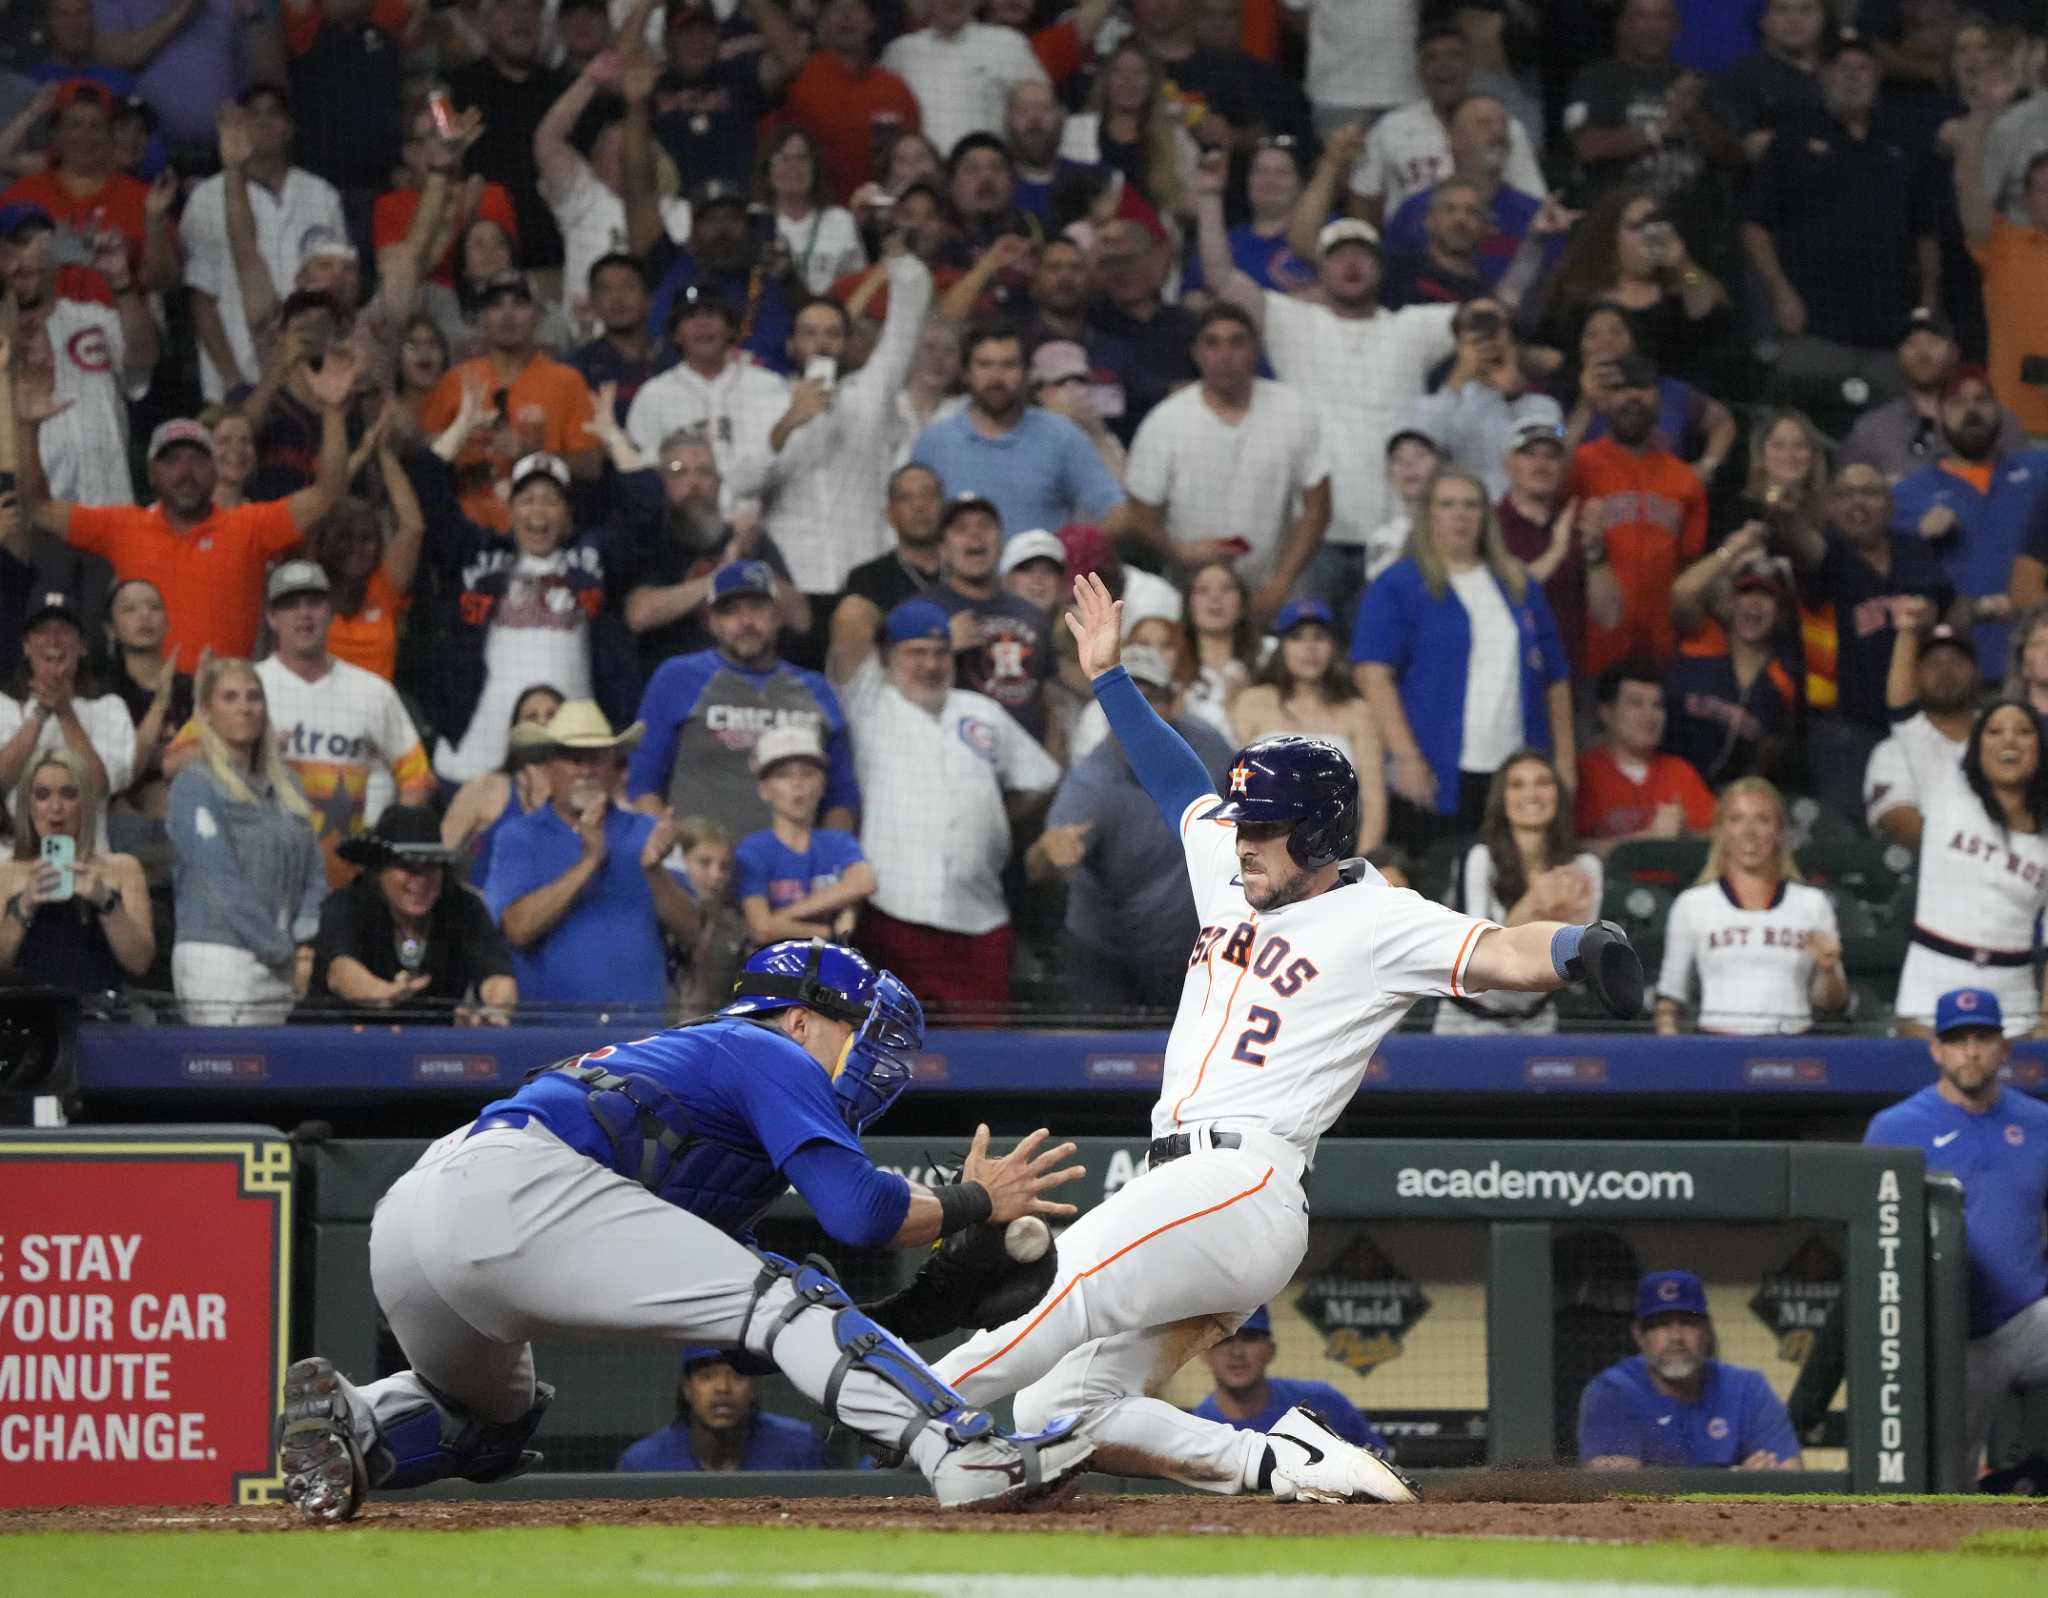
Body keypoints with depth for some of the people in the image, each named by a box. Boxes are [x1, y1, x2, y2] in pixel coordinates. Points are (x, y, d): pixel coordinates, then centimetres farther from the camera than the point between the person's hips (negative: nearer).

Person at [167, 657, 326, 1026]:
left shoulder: (284, 784, 17)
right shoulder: (194, 786, -4)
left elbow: (314, 874, 15)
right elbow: (223, 885, -10)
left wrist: (306, 946, -2)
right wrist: (285, 954, -10)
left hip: (281, 968, 6)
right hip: (220, 957, -6)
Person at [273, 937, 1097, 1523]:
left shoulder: (678, 1050, 37)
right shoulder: (774, 1056, 12)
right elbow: (857, 1210, -2)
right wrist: (975, 1203, 13)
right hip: (512, 1185, -8)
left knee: (492, 1421, 33)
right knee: (781, 1294, -8)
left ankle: (351, 1419, 4)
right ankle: (965, 1452, -23)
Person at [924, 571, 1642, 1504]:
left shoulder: (1379, 920, -3)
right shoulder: (1228, 869, 20)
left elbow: (1498, 953, -17)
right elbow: (1180, 785, 37)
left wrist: (1579, 951, -38)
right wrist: (1109, 675, 42)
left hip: (1243, 1177, -9)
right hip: (1181, 1181, 9)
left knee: (1053, 1289, -25)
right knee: (1059, 1411, 1)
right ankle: (1281, 1465, -3)